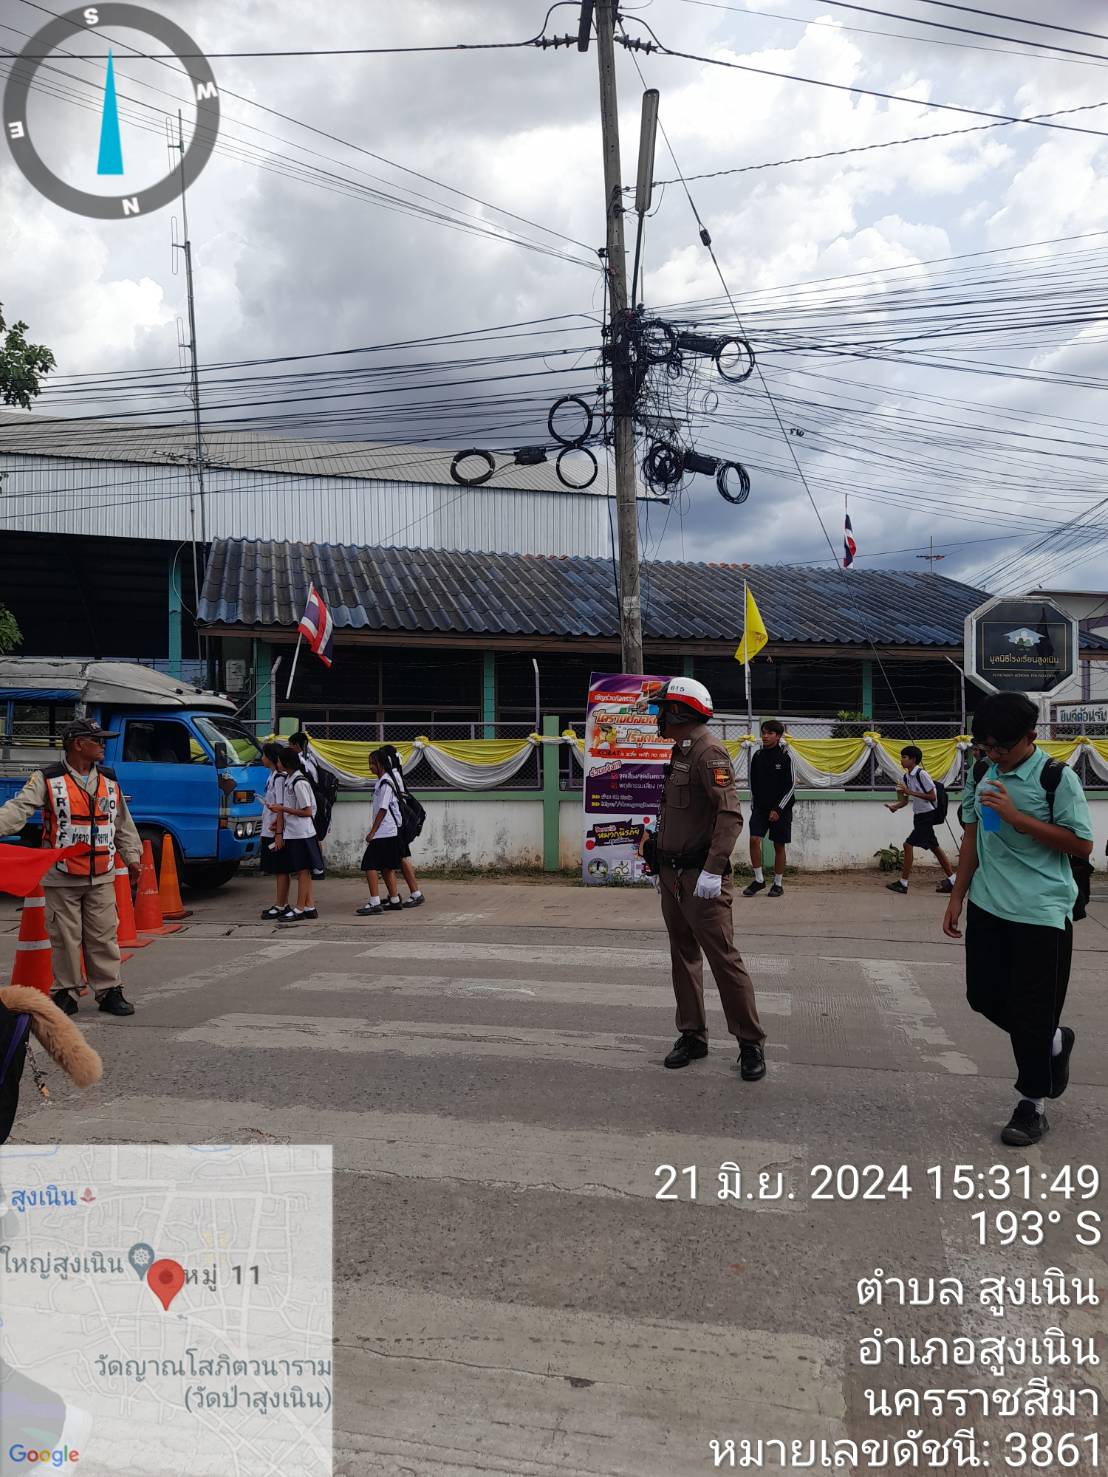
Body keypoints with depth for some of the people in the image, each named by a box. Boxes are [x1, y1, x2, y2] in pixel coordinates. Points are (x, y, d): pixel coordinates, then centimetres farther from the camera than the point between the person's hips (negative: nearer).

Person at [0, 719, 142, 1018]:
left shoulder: (109, 781, 10)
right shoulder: (48, 779, -4)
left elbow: (123, 824, 18)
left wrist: (131, 856, 16)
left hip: (101, 878, 4)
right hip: (61, 879, -3)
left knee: (103, 937, 7)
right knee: (65, 938, 4)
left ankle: (109, 992, 15)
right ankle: (66, 993, 17)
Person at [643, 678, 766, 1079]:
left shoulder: (708, 751, -14)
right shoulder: (680, 752, 15)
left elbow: (730, 815, -23)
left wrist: (713, 870, -28)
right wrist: (661, 864, 20)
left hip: (701, 878, -10)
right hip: (673, 874, 10)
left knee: (723, 958, -6)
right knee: (684, 956, 14)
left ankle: (751, 1043, 4)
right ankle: (692, 1036, 23)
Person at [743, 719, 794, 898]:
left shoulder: (785, 757, -8)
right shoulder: (757, 756, 5)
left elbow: (791, 786, -8)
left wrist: (778, 809, -12)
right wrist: (753, 806, 8)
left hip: (780, 809, -3)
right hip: (760, 807, 3)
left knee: (779, 846, 4)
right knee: (754, 840, -11)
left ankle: (778, 883, 17)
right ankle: (759, 879, 2)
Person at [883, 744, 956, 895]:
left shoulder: (921, 774, -18)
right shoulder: (906, 777, 6)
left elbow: (932, 797, -18)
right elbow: (905, 801, 10)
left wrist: (911, 791, -22)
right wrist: (895, 806, -10)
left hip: (927, 815, -9)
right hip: (919, 816, 9)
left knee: (908, 845, -11)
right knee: (935, 848, 12)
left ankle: (903, 883, -5)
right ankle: (951, 881, 19)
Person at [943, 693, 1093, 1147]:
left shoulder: (1057, 777, -11)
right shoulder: (981, 774, 6)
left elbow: (1082, 844, -14)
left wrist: (1017, 817, -22)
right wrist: (957, 896, 13)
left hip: (1042, 912, -6)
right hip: (987, 907, 6)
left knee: (1032, 1010, 0)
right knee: (984, 996, 9)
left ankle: (1032, 1103, 17)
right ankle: (1053, 1042, 37)